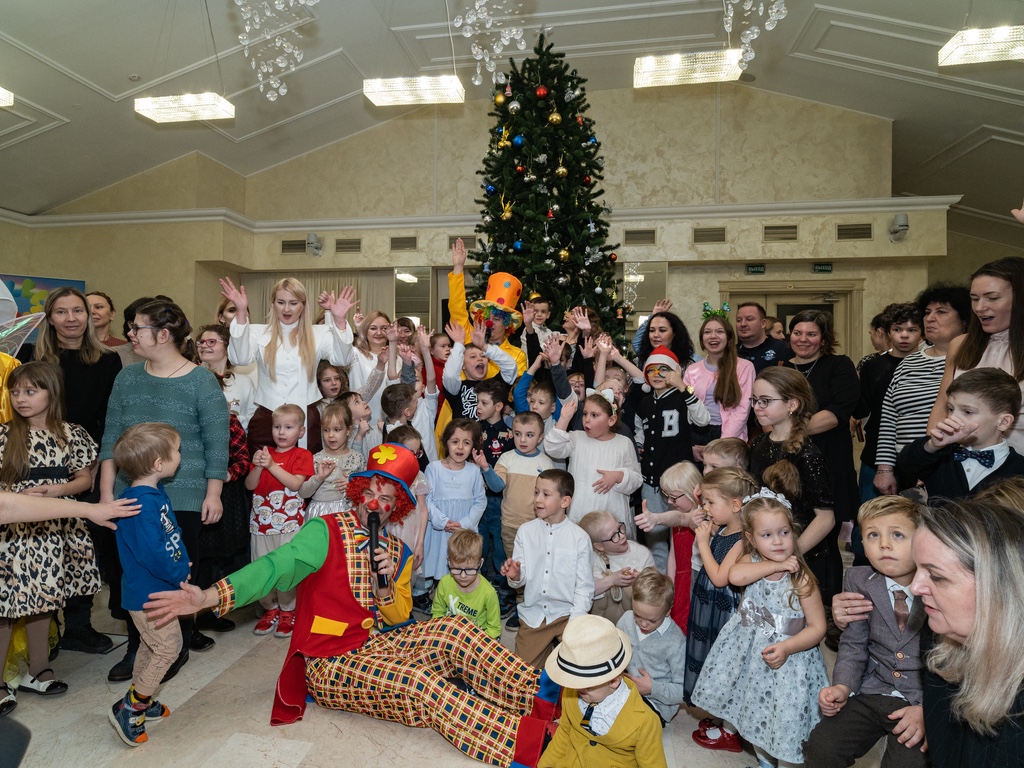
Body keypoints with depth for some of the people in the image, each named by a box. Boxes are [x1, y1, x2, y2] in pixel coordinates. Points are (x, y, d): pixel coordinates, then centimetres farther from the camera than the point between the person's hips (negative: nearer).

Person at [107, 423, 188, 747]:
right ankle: (128, 709, 14)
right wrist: (180, 573, -15)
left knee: (151, 646, 22)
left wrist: (180, 565, 2)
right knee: (168, 647, 1)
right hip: (148, 594, -10)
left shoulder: (154, 492, 3)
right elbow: (152, 553, -29)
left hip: (153, 589, 10)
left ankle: (140, 701, 37)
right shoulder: (141, 505, -28)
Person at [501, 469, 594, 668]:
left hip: (566, 613, -2)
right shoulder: (525, 531, -3)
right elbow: (521, 579, 1)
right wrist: (515, 576, -22)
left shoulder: (579, 537, -10)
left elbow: (584, 587, -6)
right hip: (532, 614, 2)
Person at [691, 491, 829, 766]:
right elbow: (735, 576, -30)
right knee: (756, 716, 21)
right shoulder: (751, 561, -7)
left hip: (787, 657, -4)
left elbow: (818, 627, -14)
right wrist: (775, 566, -28)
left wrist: (786, 648, -26)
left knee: (785, 724, 2)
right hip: (749, 653, 4)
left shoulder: (801, 578, -16)